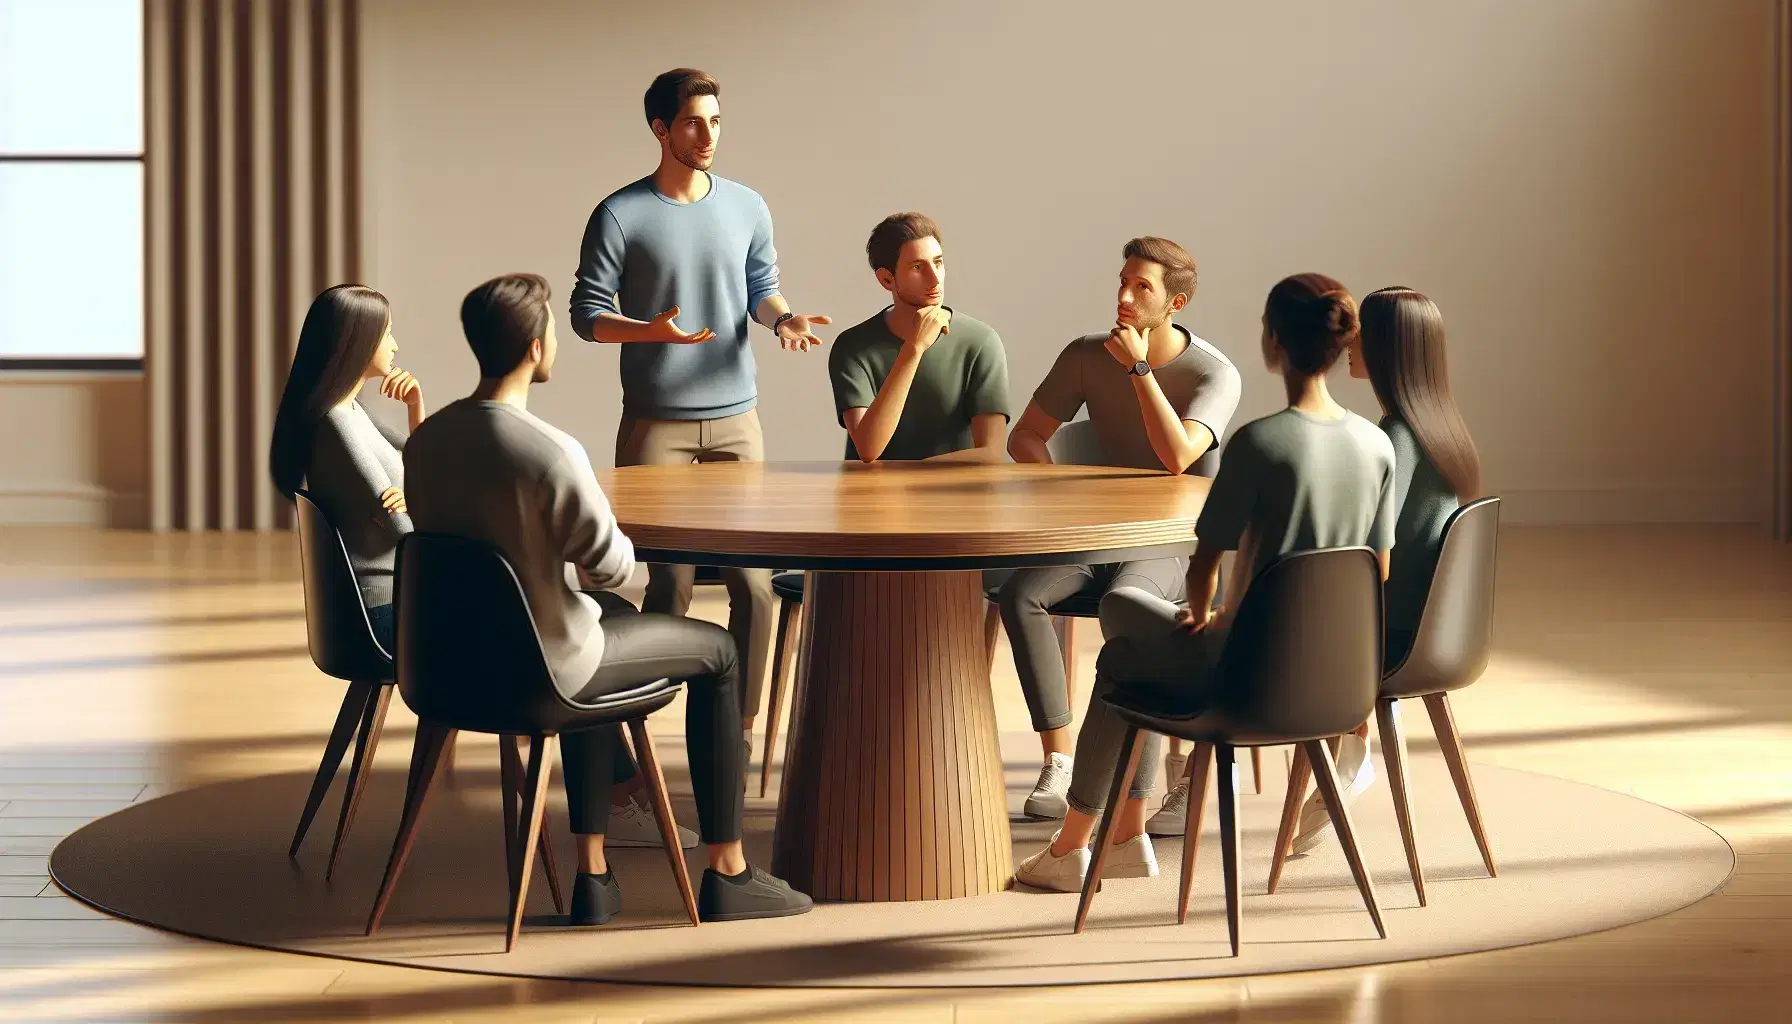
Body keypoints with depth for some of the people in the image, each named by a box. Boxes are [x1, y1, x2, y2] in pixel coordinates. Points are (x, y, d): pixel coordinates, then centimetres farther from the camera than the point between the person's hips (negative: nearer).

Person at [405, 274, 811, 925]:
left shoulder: (425, 441, -6)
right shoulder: (552, 454, -28)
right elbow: (613, 567, -17)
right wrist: (624, 544, 5)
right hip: (542, 669, -7)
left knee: (615, 621, 36)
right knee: (716, 652, 16)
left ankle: (593, 874, 35)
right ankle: (727, 875, 24)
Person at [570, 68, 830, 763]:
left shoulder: (747, 208, 8)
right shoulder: (621, 215, -4)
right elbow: (587, 314, -3)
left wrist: (783, 316, -7)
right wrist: (653, 331, -20)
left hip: (735, 419, 4)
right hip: (655, 424, -3)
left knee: (754, 582, -1)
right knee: (668, 583, -7)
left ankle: (737, 727, 11)